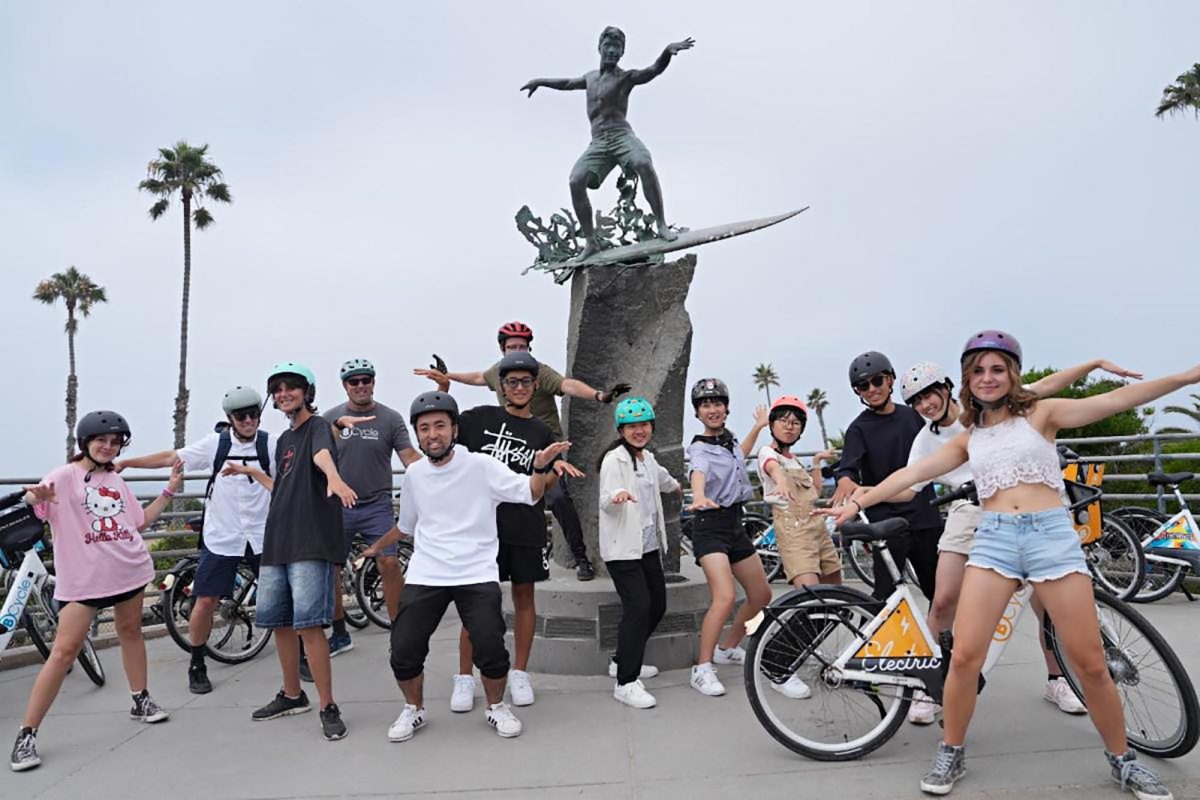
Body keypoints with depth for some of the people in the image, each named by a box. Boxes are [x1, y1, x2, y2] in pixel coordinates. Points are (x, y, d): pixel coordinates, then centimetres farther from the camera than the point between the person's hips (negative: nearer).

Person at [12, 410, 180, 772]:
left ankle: (141, 701, 30)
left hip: (129, 569, 5)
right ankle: (26, 735, 3)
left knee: (130, 631, 15)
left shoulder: (116, 480, 11)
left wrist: (169, 491, 11)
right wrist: (36, 496, -47)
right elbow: (35, 500, -23)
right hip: (82, 578, -5)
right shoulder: (65, 476, -4)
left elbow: (140, 522, 16)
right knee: (64, 650, -8)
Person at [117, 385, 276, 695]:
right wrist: (125, 462, 2)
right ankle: (197, 666, 23)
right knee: (205, 600, 1)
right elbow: (171, 458, 4)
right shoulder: (216, 443, -2)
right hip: (221, 537, 1)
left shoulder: (272, 444, -6)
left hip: (262, 536, -1)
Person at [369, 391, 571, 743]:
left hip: (477, 575, -3)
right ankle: (413, 709, 28)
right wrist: (373, 547, 27)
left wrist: (540, 467, -30)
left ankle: (496, 706, 19)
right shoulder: (414, 474, 7)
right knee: (404, 652, -2)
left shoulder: (481, 465, -5)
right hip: (425, 576, 3)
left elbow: (530, 493, -12)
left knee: (491, 650, -12)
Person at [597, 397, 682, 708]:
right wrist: (617, 495, -43)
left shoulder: (648, 459, 13)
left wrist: (677, 486, 56)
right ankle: (626, 682, -8)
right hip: (622, 548, -9)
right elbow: (606, 503, -21)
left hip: (649, 546, 9)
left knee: (657, 605, 12)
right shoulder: (614, 459, -11)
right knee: (638, 606, -17)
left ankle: (623, 661, 30)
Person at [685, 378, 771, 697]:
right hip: (710, 527, -8)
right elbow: (697, 474, -37)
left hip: (735, 525, 8)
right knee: (725, 597, -24)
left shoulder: (728, 439, 11)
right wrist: (699, 497, -58)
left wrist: (758, 427, 34)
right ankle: (702, 669, -13)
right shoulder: (699, 448, -13)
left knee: (761, 595, 14)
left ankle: (728, 649, 32)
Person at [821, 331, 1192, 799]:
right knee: (964, 656, -8)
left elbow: (1114, 400, -3)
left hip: (1052, 534, -1)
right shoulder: (968, 439, 14)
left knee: (1090, 664, 2)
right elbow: (913, 472, 10)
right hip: (993, 540, 2)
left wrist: (1186, 376, -13)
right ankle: (951, 754, 11)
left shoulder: (1040, 413, 7)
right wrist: (857, 503, 5)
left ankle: (1123, 761, 27)